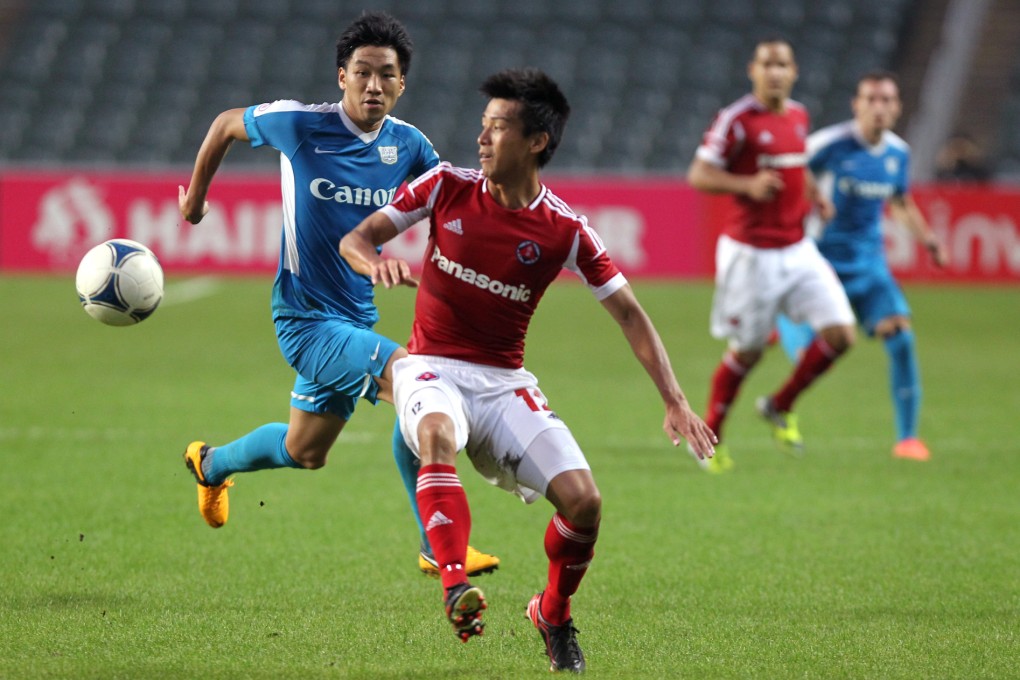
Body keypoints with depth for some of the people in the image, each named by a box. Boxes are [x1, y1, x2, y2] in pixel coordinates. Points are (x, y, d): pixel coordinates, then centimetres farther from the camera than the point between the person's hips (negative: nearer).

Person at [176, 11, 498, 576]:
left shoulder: (408, 145, -1)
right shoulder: (298, 125, -13)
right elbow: (226, 125, 4)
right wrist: (195, 197, 13)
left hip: (356, 316, 7)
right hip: (306, 317, -7)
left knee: (304, 452, 22)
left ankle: (211, 463, 53)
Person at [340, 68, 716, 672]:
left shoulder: (565, 230, -5)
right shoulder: (448, 187, -2)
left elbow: (629, 312, 0)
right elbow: (357, 238, 1)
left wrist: (674, 401, -9)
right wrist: (378, 263, -25)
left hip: (505, 383, 1)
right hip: (433, 368, -1)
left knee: (584, 500, -15)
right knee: (437, 433, -38)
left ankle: (554, 615, 14)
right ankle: (457, 587, -48)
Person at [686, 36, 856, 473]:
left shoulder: (798, 116, 9)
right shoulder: (736, 120, -12)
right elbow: (698, 175, -12)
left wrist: (813, 194, 7)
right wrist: (747, 185, -27)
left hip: (797, 250, 6)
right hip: (751, 253, -6)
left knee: (840, 332, -6)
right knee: (747, 351, 2)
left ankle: (779, 407, 16)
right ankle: (708, 437, 23)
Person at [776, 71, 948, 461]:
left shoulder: (898, 153, 2)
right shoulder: (829, 145, -16)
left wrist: (928, 240, 8)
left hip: (870, 264, 4)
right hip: (824, 262, -4)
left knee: (900, 337, -15)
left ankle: (907, 437, -4)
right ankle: (781, 323, 29)